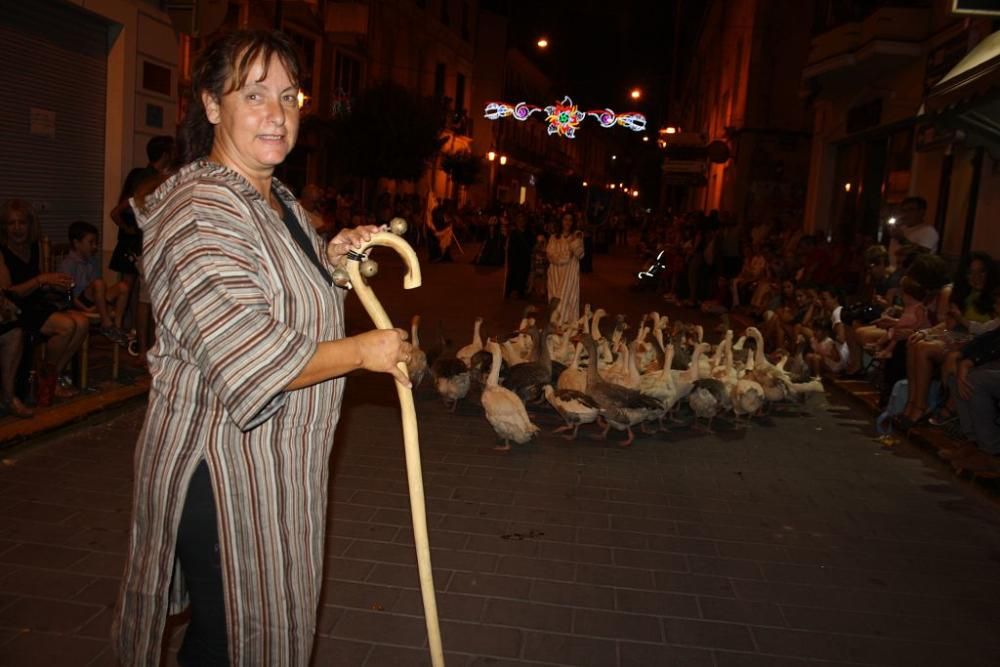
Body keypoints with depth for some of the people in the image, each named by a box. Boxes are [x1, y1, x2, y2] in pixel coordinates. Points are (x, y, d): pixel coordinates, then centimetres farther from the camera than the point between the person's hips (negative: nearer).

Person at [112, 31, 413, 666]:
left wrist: (332, 257, 6)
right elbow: (249, 364, -29)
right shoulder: (200, 208, -22)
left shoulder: (280, 200, 10)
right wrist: (362, 351, -18)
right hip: (222, 467, -9)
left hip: (278, 461, 10)